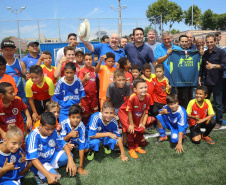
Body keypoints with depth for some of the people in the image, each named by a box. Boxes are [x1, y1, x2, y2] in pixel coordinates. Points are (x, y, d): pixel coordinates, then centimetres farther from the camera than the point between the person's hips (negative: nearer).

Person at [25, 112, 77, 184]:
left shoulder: (53, 131, -12)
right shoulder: (34, 136, -28)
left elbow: (64, 144, -6)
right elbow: (33, 158, -33)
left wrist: (70, 160, -25)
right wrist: (48, 175, -44)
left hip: (52, 157, 6)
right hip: (39, 162, -6)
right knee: (54, 177, -30)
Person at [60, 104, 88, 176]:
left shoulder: (81, 127, -35)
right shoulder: (64, 124, -32)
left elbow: (82, 146, -37)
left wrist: (80, 167, -38)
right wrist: (69, 135, -47)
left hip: (77, 141, 0)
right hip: (68, 141, 0)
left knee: (86, 149, -22)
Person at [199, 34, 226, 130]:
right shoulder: (204, 53, 13)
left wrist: (214, 66, -28)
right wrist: (199, 79, 11)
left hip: (217, 82, -5)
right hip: (207, 82, 5)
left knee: (218, 103, 1)